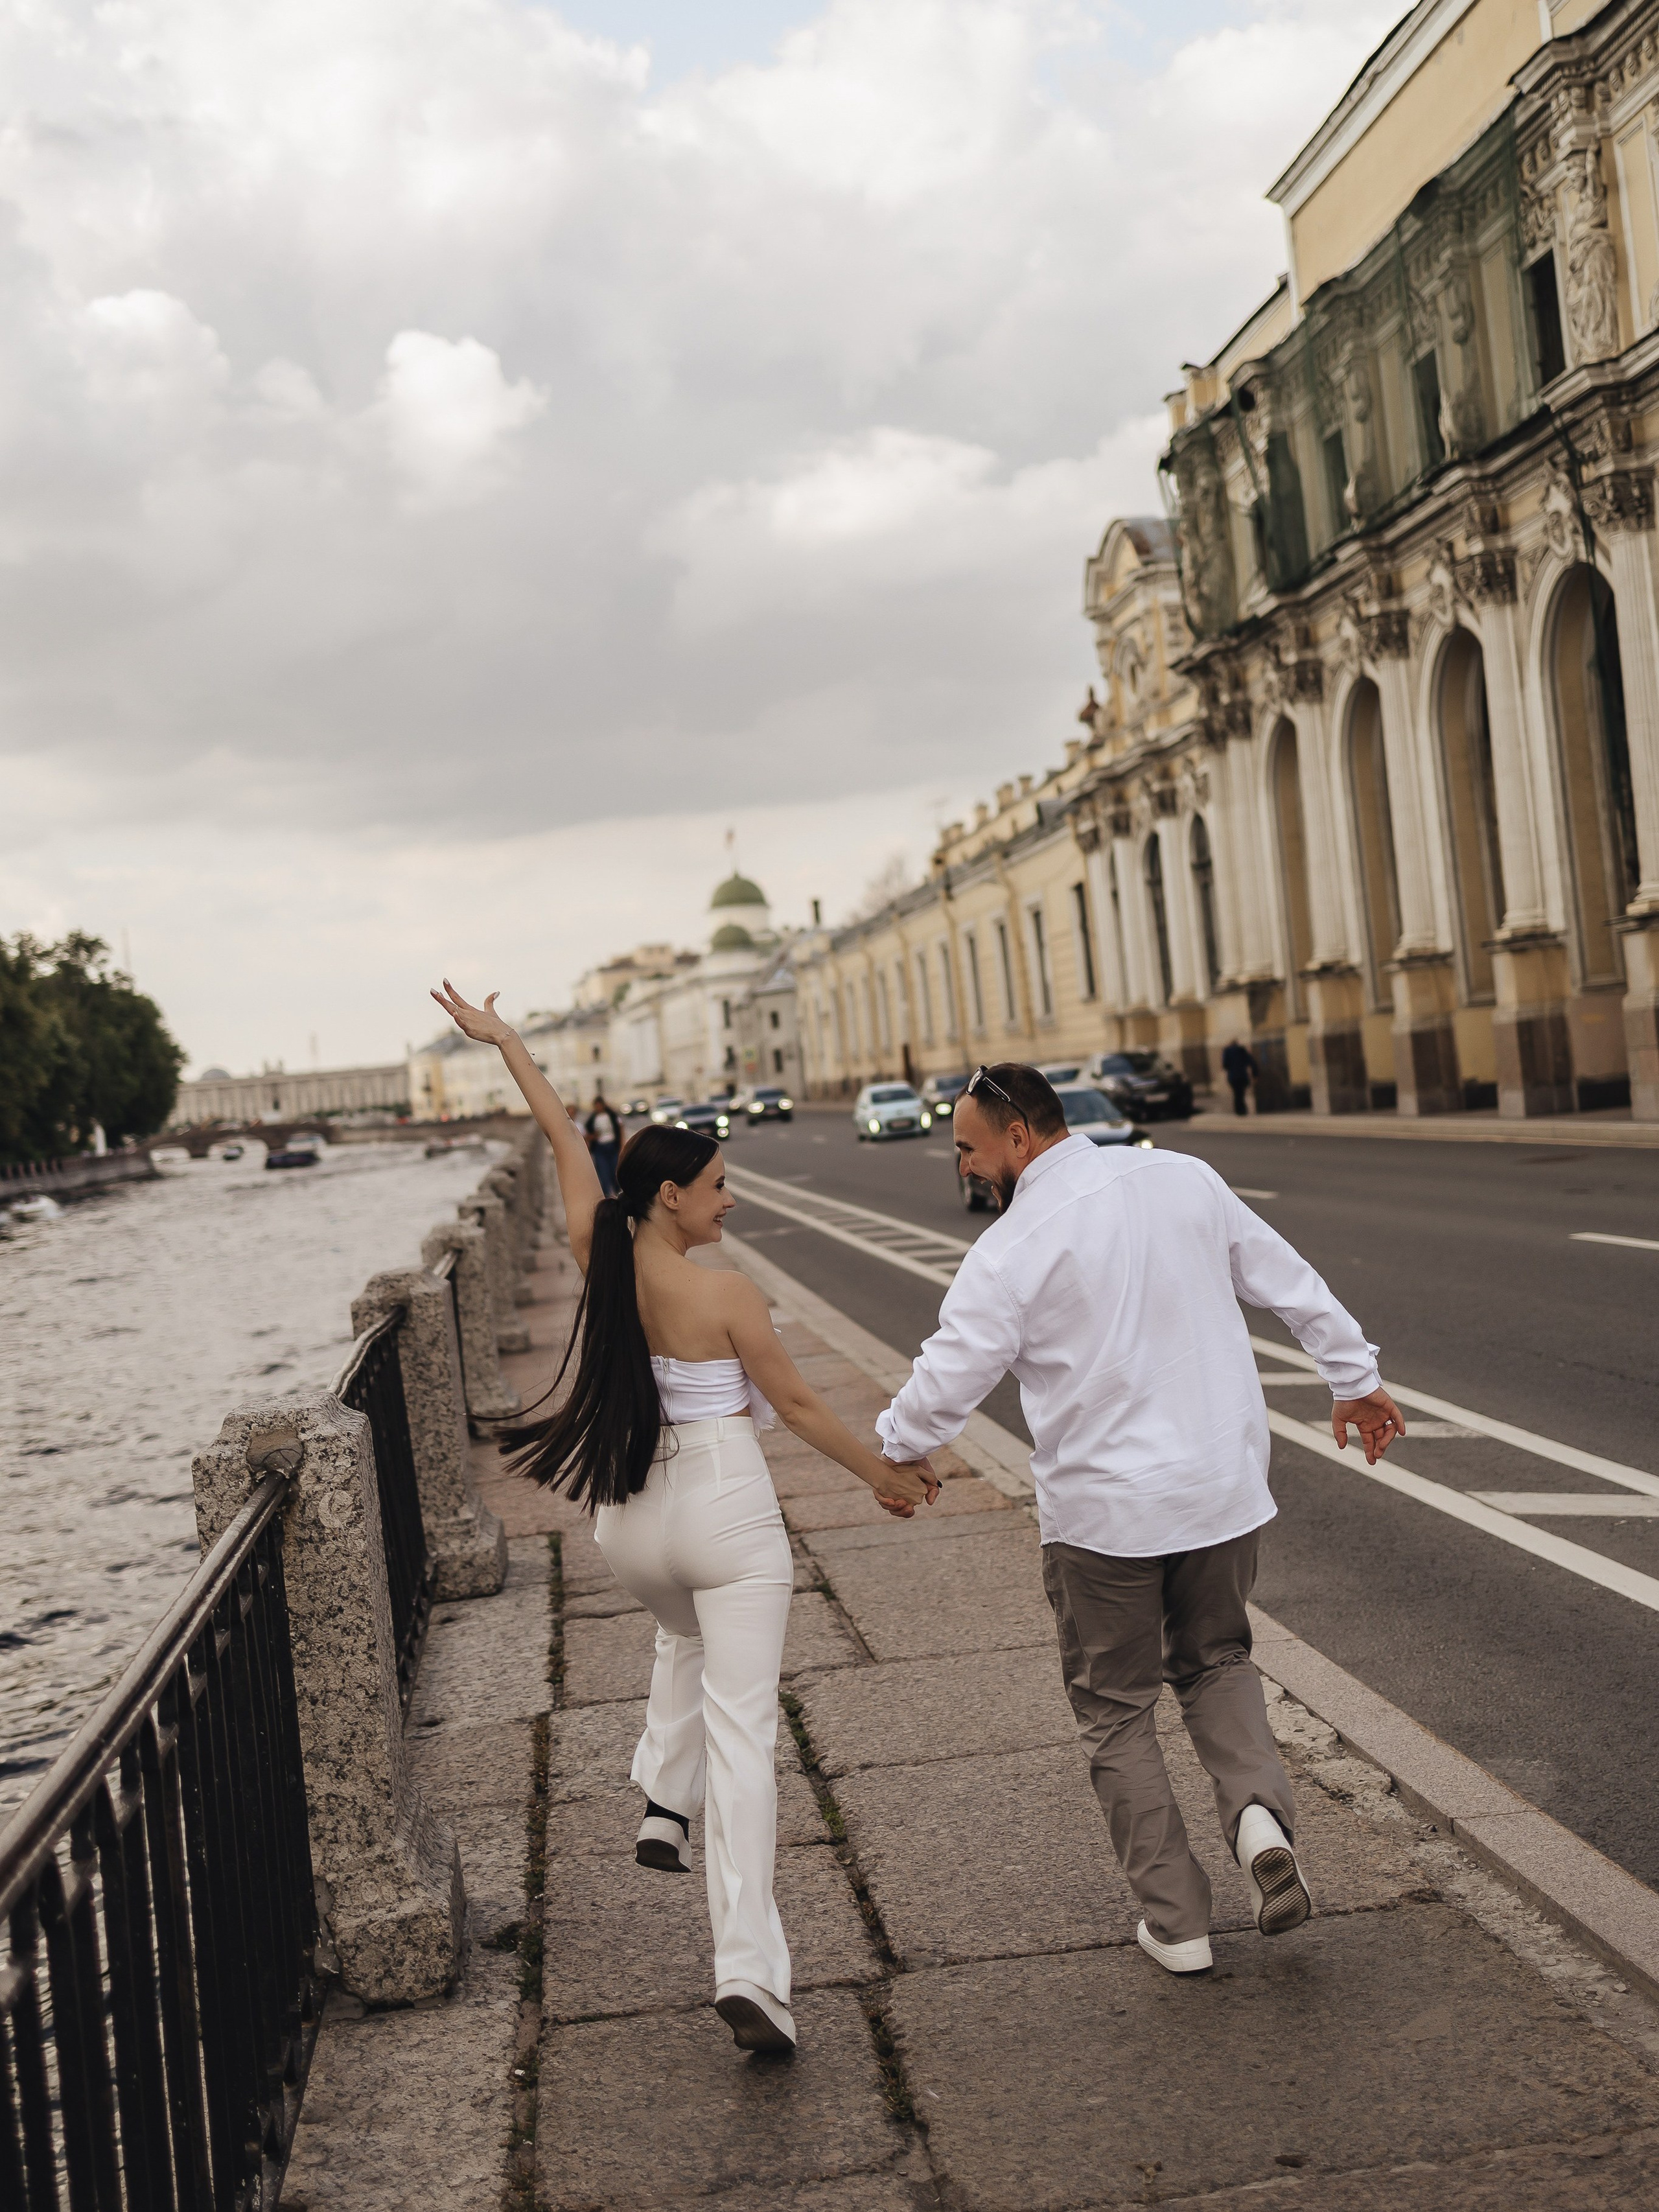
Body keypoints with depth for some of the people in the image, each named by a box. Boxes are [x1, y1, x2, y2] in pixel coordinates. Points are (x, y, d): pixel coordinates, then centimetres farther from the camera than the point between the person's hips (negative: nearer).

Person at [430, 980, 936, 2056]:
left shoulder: (603, 1257, -2)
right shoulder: (724, 1294, -15)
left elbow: (566, 1138, 11)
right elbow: (797, 1404, -6)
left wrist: (503, 1040, 24)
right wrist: (886, 1476, 7)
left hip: (631, 1513, 6)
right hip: (726, 1508, -6)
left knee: (687, 1641, 39)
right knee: (741, 1729, -7)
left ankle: (665, 1804, 27)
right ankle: (748, 1967, -14)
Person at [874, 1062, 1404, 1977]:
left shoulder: (1014, 1248, -14)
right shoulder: (1184, 1178, 1)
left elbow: (949, 1376, -10)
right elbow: (1289, 1281, 9)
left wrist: (893, 1447, 10)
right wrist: (1353, 1377, 21)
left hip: (1102, 1511, -4)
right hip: (1224, 1488, 5)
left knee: (1116, 1712, 12)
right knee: (1214, 1661, 25)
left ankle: (1175, 1921, 15)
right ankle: (1259, 1810, -1)